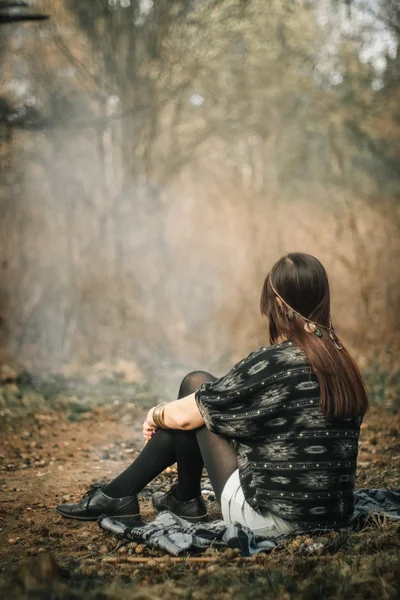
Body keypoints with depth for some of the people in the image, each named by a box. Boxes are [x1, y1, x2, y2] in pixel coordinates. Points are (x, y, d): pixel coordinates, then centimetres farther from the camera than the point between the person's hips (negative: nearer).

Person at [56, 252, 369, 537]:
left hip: (270, 518, -7)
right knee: (201, 388, 13)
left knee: (195, 385, 5)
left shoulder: (272, 364, -19)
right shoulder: (341, 361, 2)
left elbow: (185, 416, -10)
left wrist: (155, 414, 14)